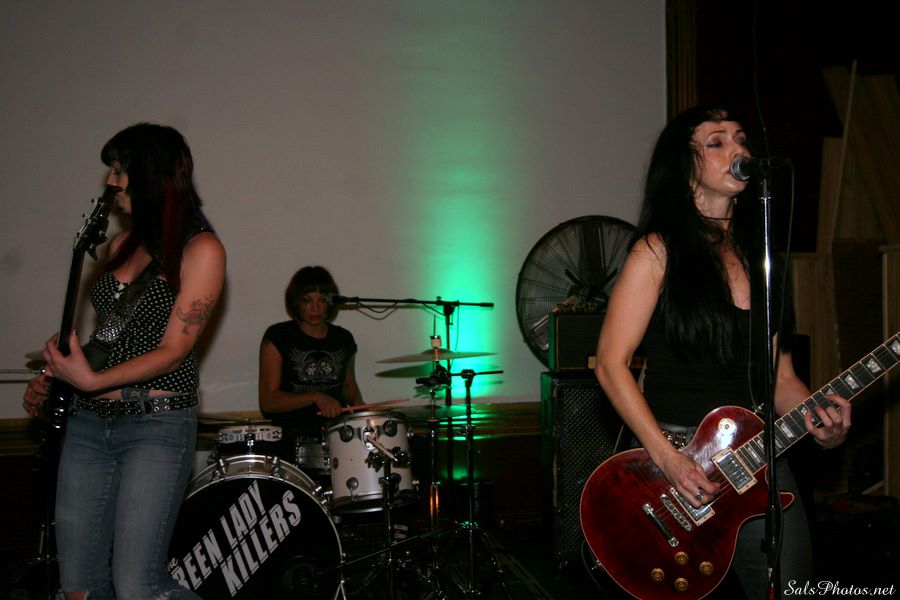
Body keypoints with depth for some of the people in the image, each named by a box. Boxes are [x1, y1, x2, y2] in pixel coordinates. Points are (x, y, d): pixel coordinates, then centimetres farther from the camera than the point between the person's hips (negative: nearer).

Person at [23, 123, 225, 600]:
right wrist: (49, 380, 10)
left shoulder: (200, 248, -7)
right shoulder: (122, 244, 14)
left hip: (157, 423, -7)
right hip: (88, 421, 7)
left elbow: (173, 350, -12)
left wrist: (93, 381, -22)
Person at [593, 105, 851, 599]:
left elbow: (778, 376, 13)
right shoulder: (659, 250, -7)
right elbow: (611, 364, -10)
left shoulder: (757, 253, 10)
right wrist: (667, 459, -16)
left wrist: (820, 418, -7)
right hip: (675, 459, -5)